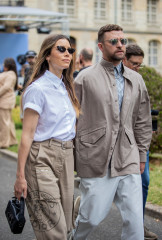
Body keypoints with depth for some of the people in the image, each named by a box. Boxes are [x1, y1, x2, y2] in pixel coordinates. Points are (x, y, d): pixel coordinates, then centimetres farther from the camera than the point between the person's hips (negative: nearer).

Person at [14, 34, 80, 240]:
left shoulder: (66, 87, 13)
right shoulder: (38, 89, -11)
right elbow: (27, 135, -12)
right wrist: (20, 175, -13)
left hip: (66, 156, 8)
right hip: (42, 158, -8)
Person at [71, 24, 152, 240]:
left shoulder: (136, 80, 12)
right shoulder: (85, 78, -2)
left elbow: (143, 121, 16)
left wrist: (142, 155, 14)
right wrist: (72, 156, 1)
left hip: (128, 162, 4)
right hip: (96, 161, -4)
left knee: (135, 218, 2)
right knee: (93, 216, 6)